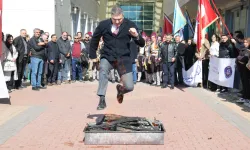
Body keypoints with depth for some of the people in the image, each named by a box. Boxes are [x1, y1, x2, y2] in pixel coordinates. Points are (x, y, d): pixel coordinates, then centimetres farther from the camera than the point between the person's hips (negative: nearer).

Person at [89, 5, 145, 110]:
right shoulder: (103, 24, -4)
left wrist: (136, 36, -27)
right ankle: (102, 100, -24)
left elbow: (141, 44, -6)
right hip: (107, 57, 0)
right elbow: (94, 40, 14)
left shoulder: (129, 25, -6)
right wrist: (92, 56, 13)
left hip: (123, 58, 0)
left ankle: (120, 89, 31)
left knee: (129, 87, -8)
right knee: (103, 69, -36)